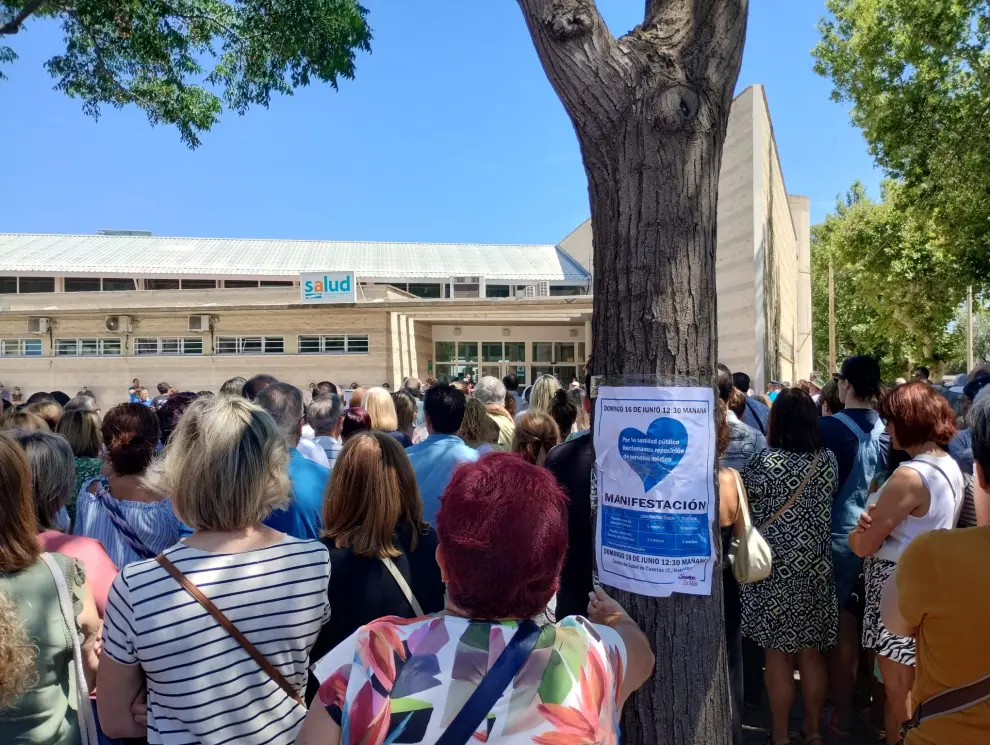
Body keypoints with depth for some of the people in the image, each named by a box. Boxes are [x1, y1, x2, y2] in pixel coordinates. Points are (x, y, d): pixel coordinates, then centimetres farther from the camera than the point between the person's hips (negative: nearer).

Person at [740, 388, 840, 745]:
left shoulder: (764, 461, -17)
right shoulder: (829, 460, -1)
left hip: (773, 571, -5)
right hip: (816, 569, 5)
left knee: (777, 653, 7)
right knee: (812, 651, 16)